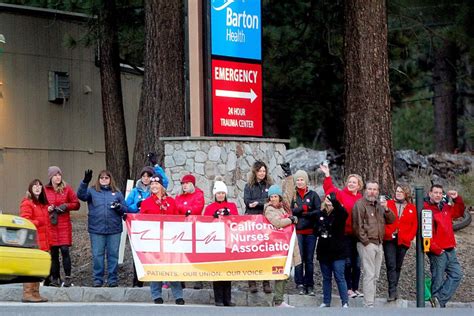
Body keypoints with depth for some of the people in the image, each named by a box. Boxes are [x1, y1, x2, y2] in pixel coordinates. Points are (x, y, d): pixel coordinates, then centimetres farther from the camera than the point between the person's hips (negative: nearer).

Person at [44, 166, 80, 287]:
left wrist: (66, 206, -10)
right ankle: (55, 278, 10)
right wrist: (47, 209, -5)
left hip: (64, 224, -1)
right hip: (50, 225, 2)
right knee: (53, 253, 3)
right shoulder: (45, 190, 7)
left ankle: (68, 277, -6)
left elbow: (76, 204, 7)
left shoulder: (67, 189, 5)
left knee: (65, 250, -11)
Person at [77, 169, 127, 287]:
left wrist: (119, 207, -10)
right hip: (96, 229, -1)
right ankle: (97, 279, 7)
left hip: (114, 229, 1)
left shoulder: (117, 193, 12)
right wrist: (85, 182, -24)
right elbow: (81, 195, -11)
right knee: (97, 255, 0)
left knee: (113, 254, 3)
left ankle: (113, 279, 10)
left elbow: (125, 209, 12)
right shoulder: (92, 191, 8)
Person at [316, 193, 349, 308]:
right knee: (326, 278, 12)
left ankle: (345, 303, -7)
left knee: (339, 277, -8)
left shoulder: (339, 213, -6)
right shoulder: (321, 214, 8)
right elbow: (317, 229, 20)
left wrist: (334, 201, -42)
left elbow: (343, 212, -32)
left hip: (337, 251, -5)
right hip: (324, 251, 5)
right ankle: (326, 302, 18)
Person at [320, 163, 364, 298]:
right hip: (345, 233, -3)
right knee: (347, 262, -1)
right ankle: (349, 288, 6)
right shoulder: (341, 194, 1)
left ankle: (356, 288, 18)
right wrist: (327, 175, -25)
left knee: (357, 263, 10)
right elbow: (330, 189, -14)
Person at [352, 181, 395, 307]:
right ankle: (369, 305, -12)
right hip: (367, 244, -8)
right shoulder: (360, 204, -6)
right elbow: (357, 225, -11)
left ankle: (371, 302, 16)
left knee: (375, 276, 10)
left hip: (379, 244, 8)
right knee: (369, 275, -11)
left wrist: (386, 209, -5)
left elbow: (391, 220, 13)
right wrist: (366, 242, -13)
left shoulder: (379, 205, 16)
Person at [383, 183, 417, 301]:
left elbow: (414, 225, 7)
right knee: (391, 265, -11)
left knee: (398, 266, 9)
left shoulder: (412, 208, 9)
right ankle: (393, 292, -16)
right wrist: (387, 233, -12)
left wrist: (408, 237, -4)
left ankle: (393, 290, 18)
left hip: (403, 242, 2)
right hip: (389, 240, -2)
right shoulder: (388, 204, 5)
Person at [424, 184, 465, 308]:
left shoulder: (446, 208, 15)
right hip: (437, 252, -8)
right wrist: (435, 249, -17)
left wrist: (457, 199, 15)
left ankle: (439, 298, 2)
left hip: (450, 250, 8)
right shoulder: (426, 209, -10)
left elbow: (459, 212, 33)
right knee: (438, 279, -2)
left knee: (457, 274, 2)